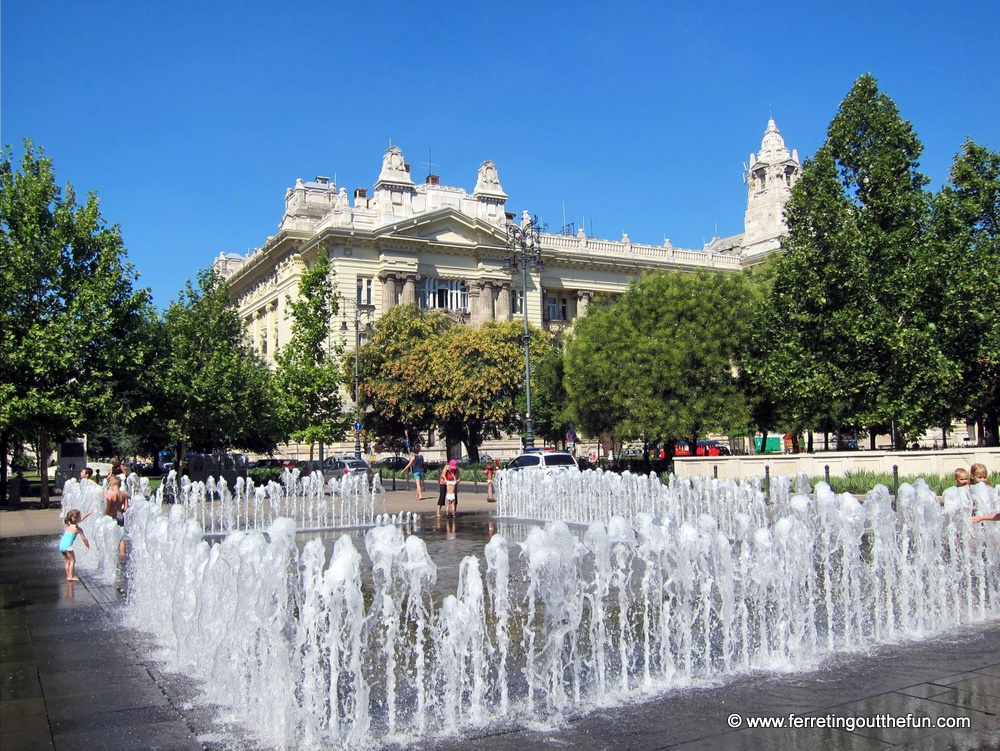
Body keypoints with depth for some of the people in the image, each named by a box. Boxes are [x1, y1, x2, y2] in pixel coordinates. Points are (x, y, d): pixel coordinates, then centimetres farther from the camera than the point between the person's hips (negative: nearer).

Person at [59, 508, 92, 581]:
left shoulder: (69, 525, 14)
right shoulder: (78, 529, -6)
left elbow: (81, 519, 29)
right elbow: (84, 538, -1)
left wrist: (88, 513, 39)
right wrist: (88, 546, 11)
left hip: (61, 545, 8)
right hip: (67, 546, -8)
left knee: (68, 561, 17)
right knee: (72, 561, 1)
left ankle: (68, 576, 19)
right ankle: (70, 576, -5)